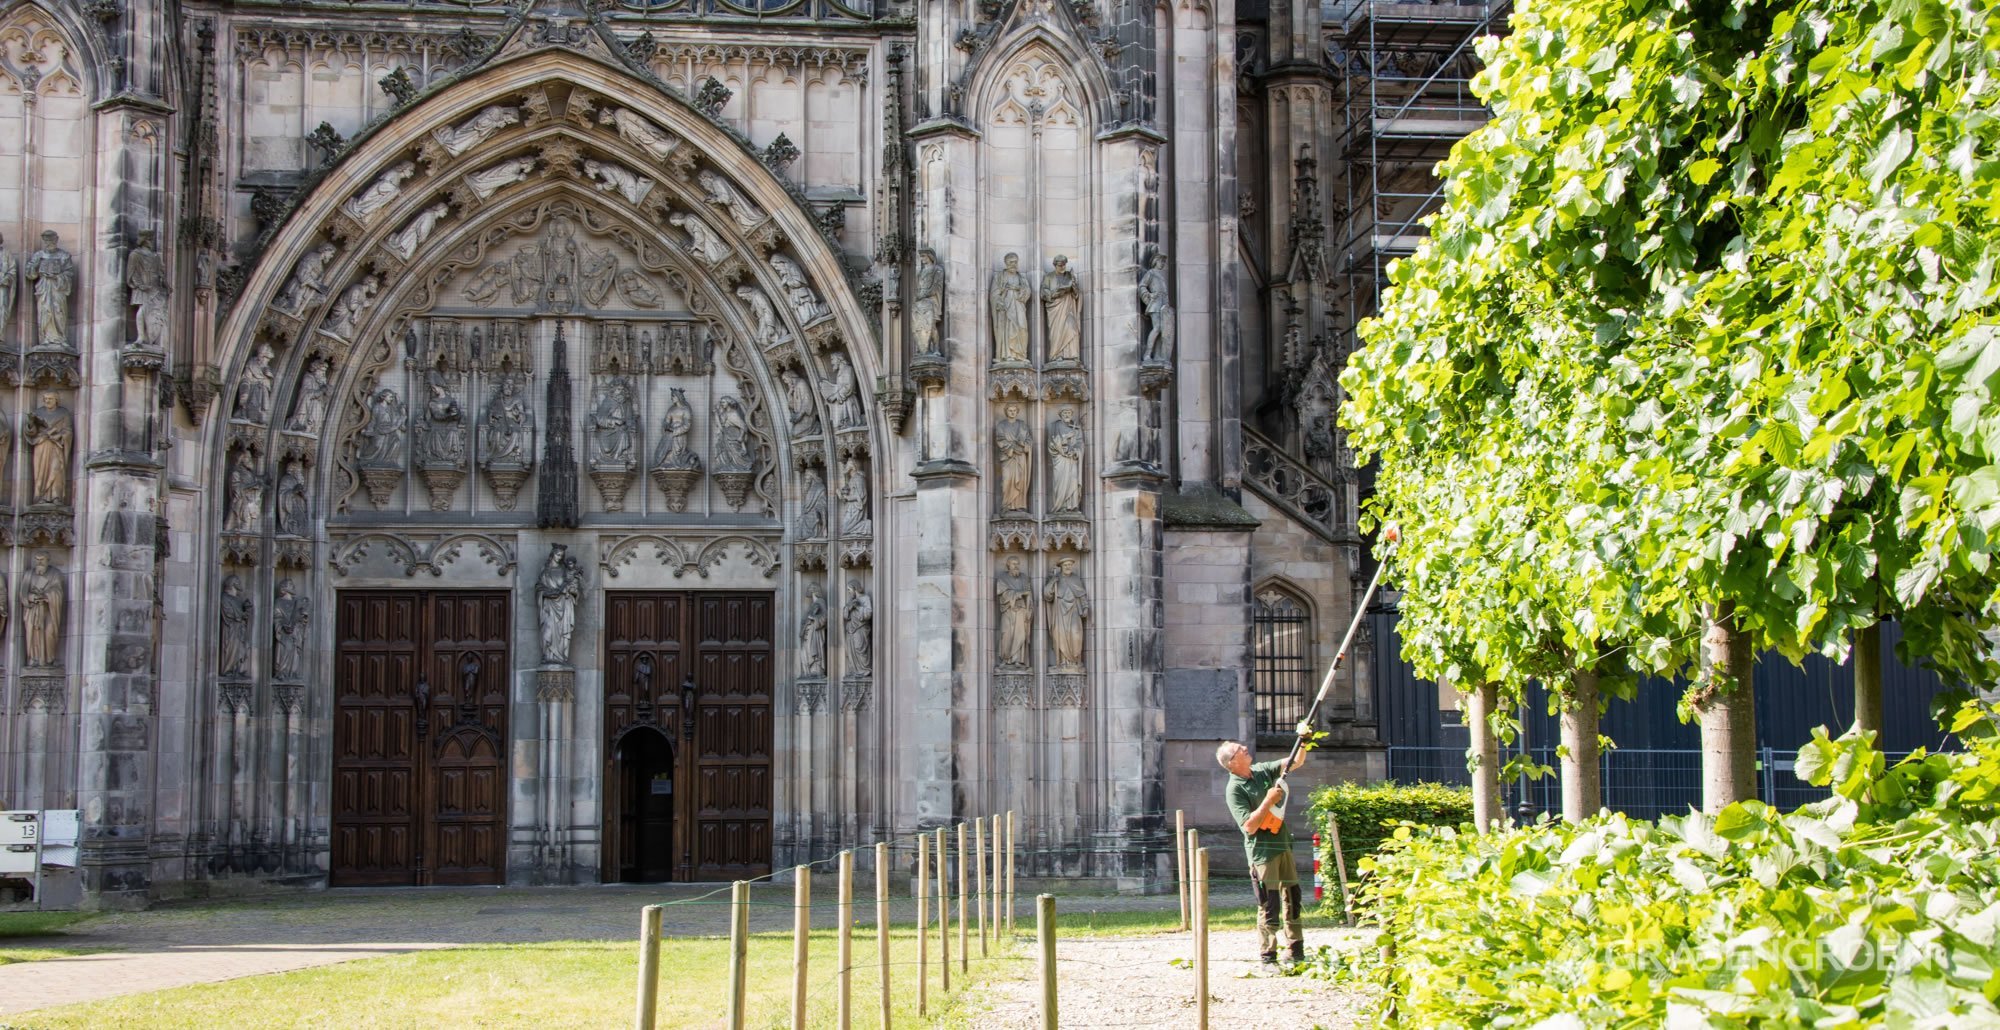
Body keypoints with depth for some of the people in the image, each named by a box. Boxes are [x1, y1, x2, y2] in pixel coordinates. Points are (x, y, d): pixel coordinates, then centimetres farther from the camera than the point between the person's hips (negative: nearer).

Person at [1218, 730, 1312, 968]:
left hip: (1283, 845, 8)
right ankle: (1268, 957, 0)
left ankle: (1297, 952, 23)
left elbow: (1296, 762, 9)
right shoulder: (1234, 789, -15)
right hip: (1262, 852, -7)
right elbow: (1249, 826, -21)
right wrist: (1269, 801, -23)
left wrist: (1303, 741, -8)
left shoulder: (1262, 770, 6)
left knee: (1293, 898, 13)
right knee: (1269, 906, -7)